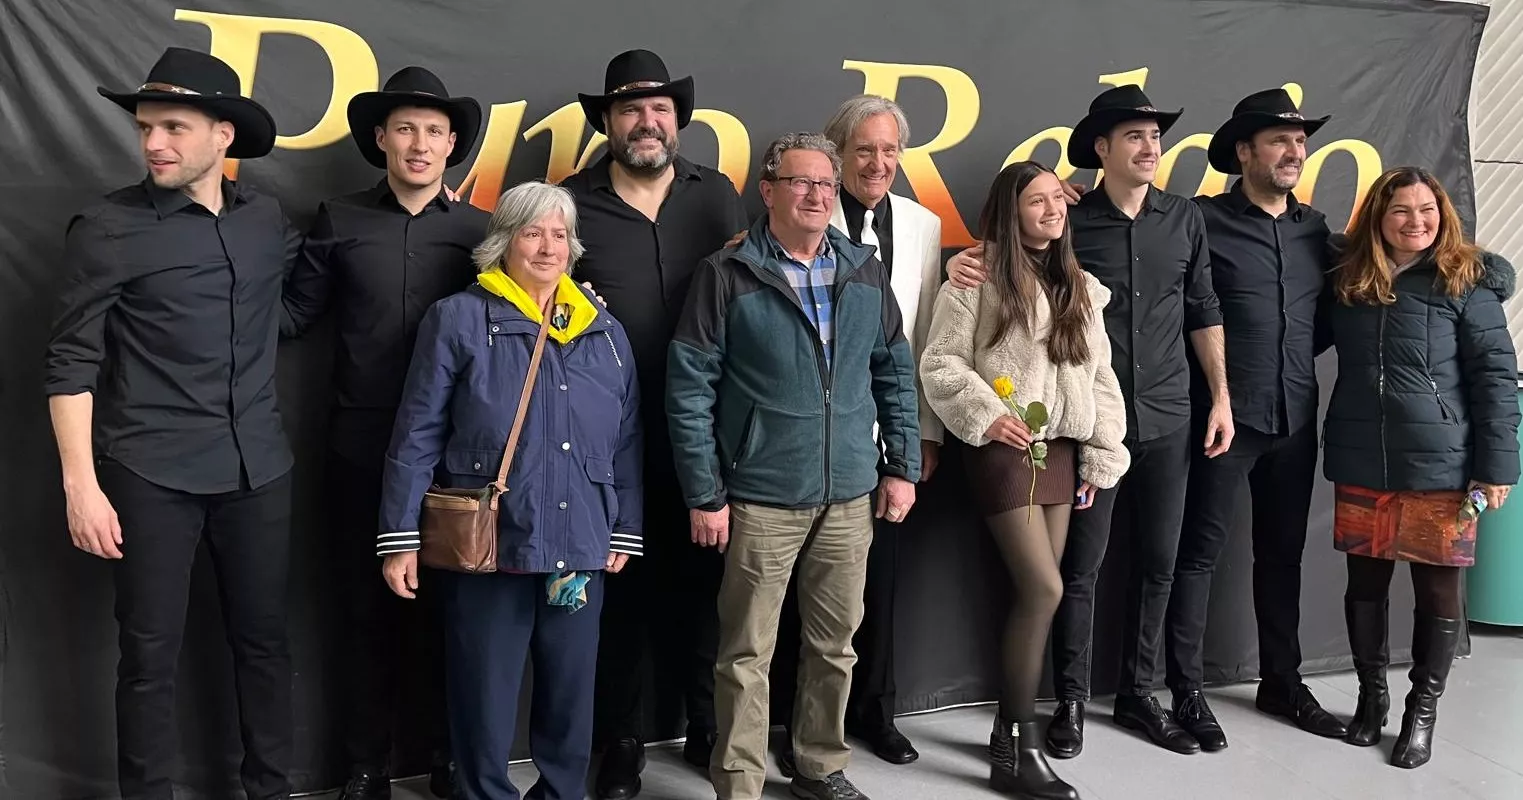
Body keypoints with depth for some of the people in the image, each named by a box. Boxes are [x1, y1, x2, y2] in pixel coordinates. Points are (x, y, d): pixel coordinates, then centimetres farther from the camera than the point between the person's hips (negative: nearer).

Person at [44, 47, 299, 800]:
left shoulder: (269, 219, 6)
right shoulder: (109, 227, -6)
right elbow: (71, 361, -6)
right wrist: (81, 483, -12)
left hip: (258, 469, 4)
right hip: (151, 475, -3)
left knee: (264, 637, 12)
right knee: (150, 653, 5)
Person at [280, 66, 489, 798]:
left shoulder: (479, 230, 3)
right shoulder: (339, 221, 3)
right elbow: (292, 315, 2)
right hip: (361, 446, 0)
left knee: (443, 606, 11)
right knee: (367, 607, 9)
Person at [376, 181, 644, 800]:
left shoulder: (604, 331, 9)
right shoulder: (458, 320, -4)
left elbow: (625, 442, 12)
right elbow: (417, 437, -5)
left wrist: (625, 532, 10)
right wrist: (399, 539, -8)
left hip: (581, 550, 4)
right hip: (488, 547, -4)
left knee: (571, 699, 15)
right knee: (484, 703, 7)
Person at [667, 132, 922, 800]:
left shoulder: (865, 272, 7)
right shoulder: (726, 275, -7)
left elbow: (895, 371, 13)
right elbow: (689, 388, -8)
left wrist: (903, 465, 7)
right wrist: (704, 495, -10)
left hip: (850, 496, 4)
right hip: (761, 500, -4)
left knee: (835, 645, 15)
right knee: (747, 653, 4)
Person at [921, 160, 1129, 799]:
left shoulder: (1078, 288, 14)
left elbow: (1100, 376, 14)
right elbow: (939, 363, -8)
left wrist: (1101, 457, 9)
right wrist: (984, 415, -18)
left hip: (1060, 450, 7)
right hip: (1004, 449, -6)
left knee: (1032, 593, 7)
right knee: (1044, 590, -13)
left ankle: (1009, 728, 20)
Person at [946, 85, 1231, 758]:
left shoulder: (1185, 218, 7)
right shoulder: (1071, 221, -2)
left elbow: (1203, 313, 12)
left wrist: (1221, 397, 8)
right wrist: (964, 264, -18)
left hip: (1167, 418, 3)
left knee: (1157, 562, 10)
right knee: (1081, 565, 2)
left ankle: (1137, 694, 25)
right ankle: (1071, 700, 16)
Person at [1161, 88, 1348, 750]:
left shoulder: (1315, 227, 11)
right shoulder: (1204, 221, -6)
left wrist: (1298, 357, 6)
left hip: (1296, 419, 6)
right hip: (1227, 415, -5)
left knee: (1282, 552, 14)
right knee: (1201, 549, 0)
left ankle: (1282, 681, 27)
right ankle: (1188, 690, 9)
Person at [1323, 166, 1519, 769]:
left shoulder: (1467, 284, -3)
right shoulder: (1347, 281, 6)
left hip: (1441, 468, -3)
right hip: (1360, 467, 3)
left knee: (1437, 589, 7)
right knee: (1365, 582, 11)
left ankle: (1422, 710, 21)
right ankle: (1371, 695, 29)